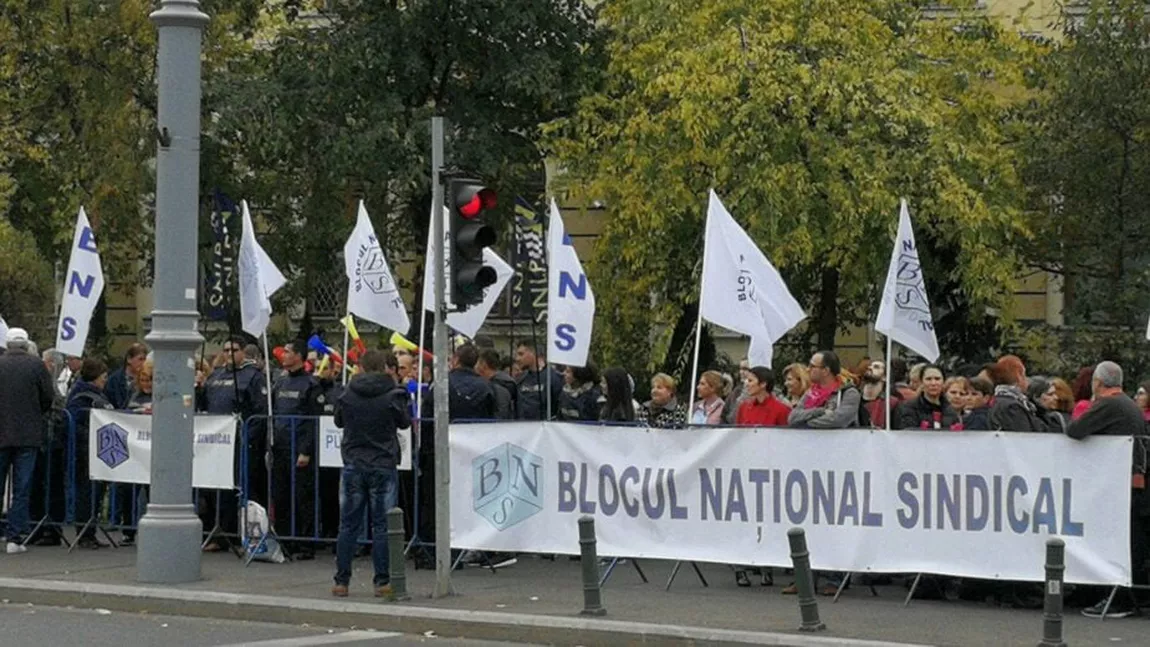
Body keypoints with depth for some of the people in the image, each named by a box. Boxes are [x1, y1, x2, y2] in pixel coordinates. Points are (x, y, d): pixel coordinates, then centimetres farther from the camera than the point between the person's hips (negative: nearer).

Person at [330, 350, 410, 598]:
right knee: (382, 525, 3)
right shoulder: (393, 394, -9)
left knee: (348, 525, 8)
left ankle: (341, 581, 9)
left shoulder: (347, 394, -2)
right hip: (384, 465, -2)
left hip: (353, 465, 2)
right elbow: (404, 422, 6)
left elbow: (338, 421, 13)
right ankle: (382, 582, 2)